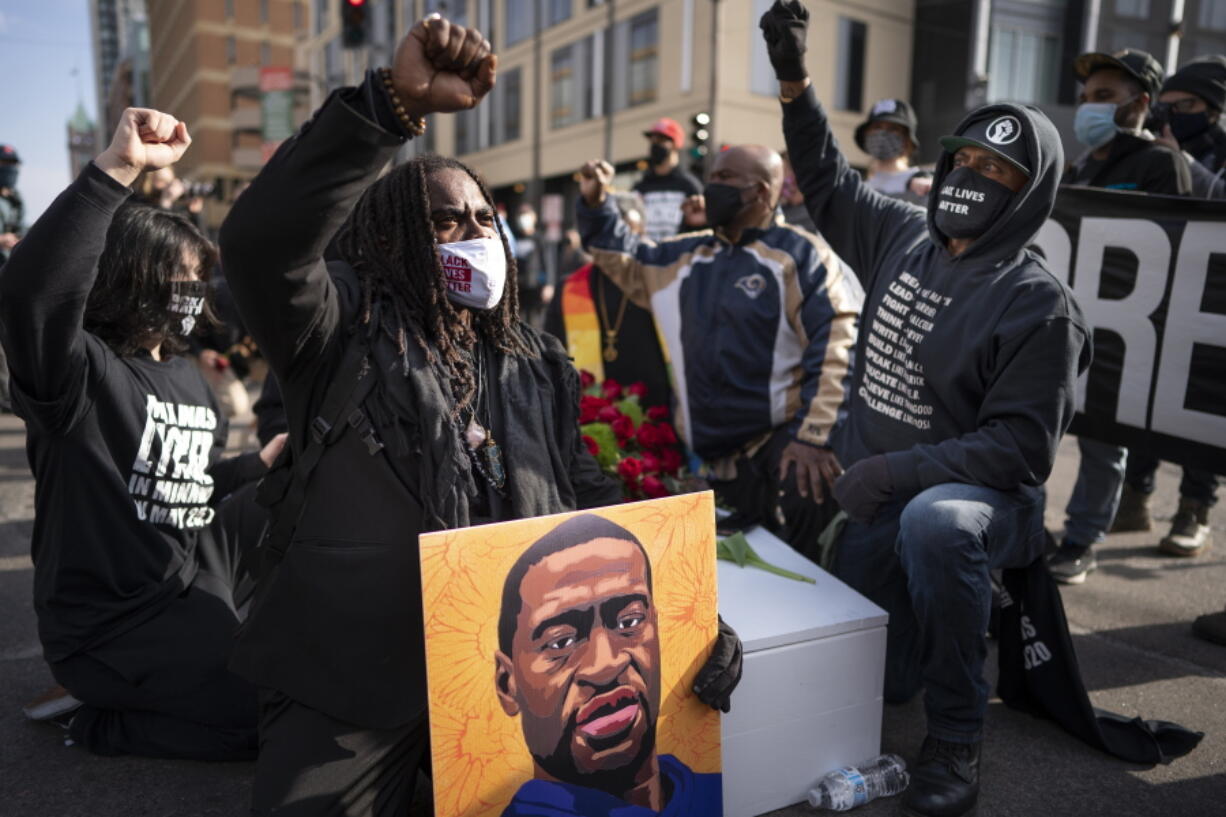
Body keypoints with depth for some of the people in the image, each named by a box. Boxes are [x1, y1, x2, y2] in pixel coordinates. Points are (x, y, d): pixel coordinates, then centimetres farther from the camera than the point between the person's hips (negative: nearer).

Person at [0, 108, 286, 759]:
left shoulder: (184, 375, 11)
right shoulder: (82, 372, -16)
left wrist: (259, 465, 6)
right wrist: (116, 169, -44)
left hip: (189, 579, 9)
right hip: (110, 621, -9)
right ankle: (102, 715, 4)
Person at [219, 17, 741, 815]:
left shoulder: (537, 363, 10)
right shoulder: (344, 330, -3)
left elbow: (587, 494, 9)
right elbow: (261, 240, -22)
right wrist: (395, 101, -30)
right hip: (349, 673, -3)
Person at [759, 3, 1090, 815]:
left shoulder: (1038, 303, -15)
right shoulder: (903, 235, 1)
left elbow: (1022, 446, -18)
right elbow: (830, 179, 17)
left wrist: (901, 469, -29)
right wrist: (794, 80, 9)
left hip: (974, 496, -5)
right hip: (871, 501, 6)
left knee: (932, 522, -42)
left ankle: (957, 739, -19)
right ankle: (968, 610, 39)